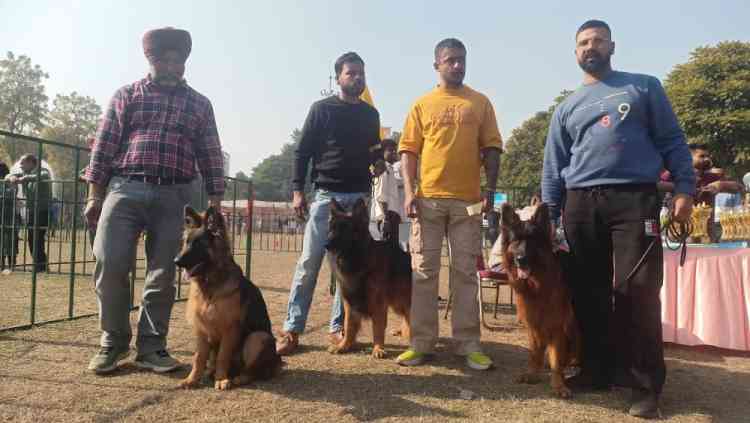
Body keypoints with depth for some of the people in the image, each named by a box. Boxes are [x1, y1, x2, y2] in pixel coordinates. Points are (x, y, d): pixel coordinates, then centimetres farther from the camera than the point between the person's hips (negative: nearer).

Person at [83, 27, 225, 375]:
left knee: (163, 274, 2)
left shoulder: (199, 104, 14)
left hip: (174, 197, 1)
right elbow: (103, 146, 7)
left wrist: (215, 202, 4)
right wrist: (94, 194, 0)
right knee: (109, 264, -8)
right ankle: (113, 341, 11)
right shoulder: (127, 95, 12)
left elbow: (211, 157, 11)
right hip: (125, 189, 0)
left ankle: (151, 347, 14)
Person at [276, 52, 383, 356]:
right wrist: (297, 190, -9)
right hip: (326, 194, -4)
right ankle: (292, 329, -1)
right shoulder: (321, 109, 2)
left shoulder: (370, 114, 14)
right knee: (309, 261, -8)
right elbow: (302, 151, -1)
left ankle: (338, 327, 14)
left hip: (360, 196, 4)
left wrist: (380, 160, 0)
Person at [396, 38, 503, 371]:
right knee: (424, 272, 2)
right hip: (428, 199, 0)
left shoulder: (480, 103, 11)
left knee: (465, 273, 4)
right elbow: (408, 150, 5)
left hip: (468, 200, 1)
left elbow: (491, 148, 9)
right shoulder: (422, 105, 9)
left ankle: (468, 345, 12)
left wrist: (490, 189, -2)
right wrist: (409, 191, -7)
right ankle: (422, 343, 11)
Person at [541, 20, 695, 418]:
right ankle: (597, 369, 19)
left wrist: (684, 187, -5)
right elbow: (553, 167, 16)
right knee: (589, 292, 6)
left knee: (638, 290, -7)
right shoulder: (566, 107, 18)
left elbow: (671, 140, 7)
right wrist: (548, 215, 9)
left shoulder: (644, 86, 12)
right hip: (581, 204, 3)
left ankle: (645, 384, 4)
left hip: (635, 198, -3)